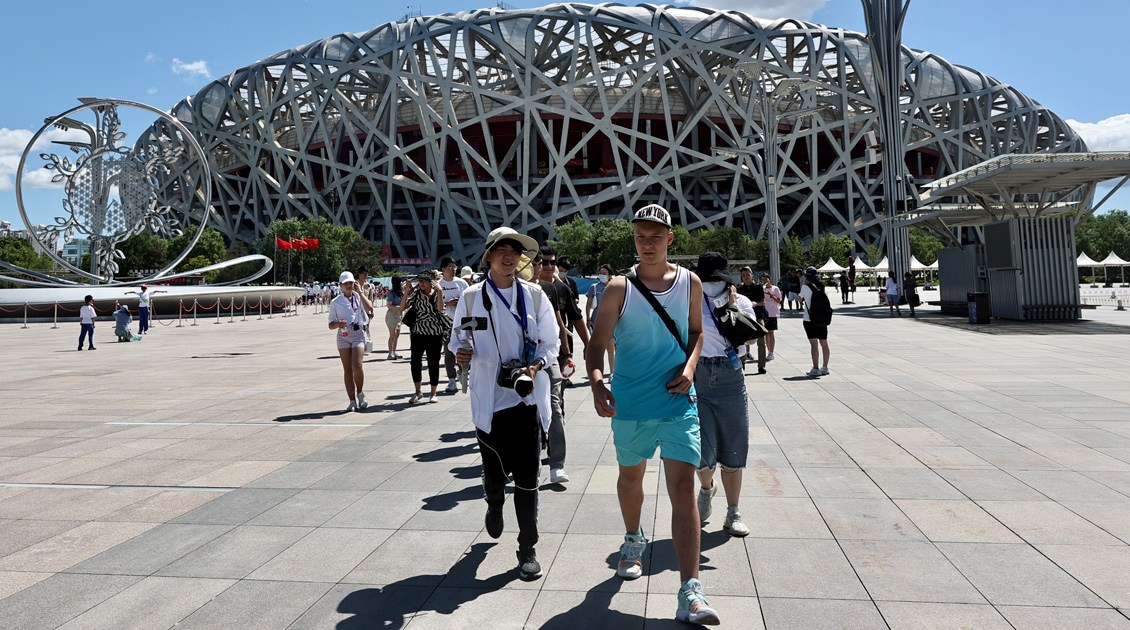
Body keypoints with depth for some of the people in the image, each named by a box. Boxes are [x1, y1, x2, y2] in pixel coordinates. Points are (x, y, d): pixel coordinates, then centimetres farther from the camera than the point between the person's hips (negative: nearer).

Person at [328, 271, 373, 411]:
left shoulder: (359, 297, 7)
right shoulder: (335, 302, 5)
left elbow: (370, 308, -14)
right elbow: (331, 325, 6)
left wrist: (359, 292, -10)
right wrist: (338, 324, -17)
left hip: (358, 333, -1)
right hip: (343, 335, 1)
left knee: (357, 366, -16)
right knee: (347, 369, 2)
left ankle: (360, 393, 9)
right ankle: (352, 401, 7)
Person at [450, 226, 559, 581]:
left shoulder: (534, 295, 2)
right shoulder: (472, 297, 1)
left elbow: (551, 343, 5)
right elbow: (457, 339, 10)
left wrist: (536, 365, -14)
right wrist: (460, 352, -13)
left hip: (527, 398, 0)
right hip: (489, 401, 1)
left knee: (527, 478, 0)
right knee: (494, 472, 12)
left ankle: (528, 549, 15)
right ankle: (494, 505, 48)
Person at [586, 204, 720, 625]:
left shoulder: (690, 282, 2)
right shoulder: (619, 287, -6)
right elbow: (597, 343, -10)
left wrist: (690, 366, -6)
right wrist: (597, 384, -29)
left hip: (678, 402, 0)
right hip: (630, 403, 0)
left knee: (683, 488, -8)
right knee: (630, 476, 19)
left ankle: (690, 594, -6)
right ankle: (634, 541, 49)